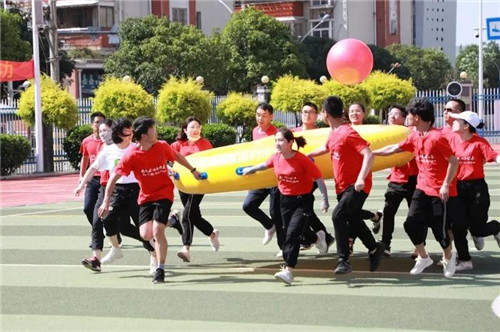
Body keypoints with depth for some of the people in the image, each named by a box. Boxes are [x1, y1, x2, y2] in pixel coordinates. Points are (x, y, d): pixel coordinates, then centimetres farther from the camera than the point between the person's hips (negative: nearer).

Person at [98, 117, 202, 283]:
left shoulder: (162, 146, -9)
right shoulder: (131, 156, -15)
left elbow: (177, 156, 13)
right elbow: (114, 178, -10)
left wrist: (193, 170, 24)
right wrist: (106, 201, -14)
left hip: (164, 194, -1)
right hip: (146, 197, 1)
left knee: (157, 230, -18)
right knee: (146, 234, -8)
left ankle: (160, 270, -7)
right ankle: (170, 221, 24)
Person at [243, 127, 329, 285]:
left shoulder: (303, 160, -19)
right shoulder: (276, 158, -1)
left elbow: (319, 179, -16)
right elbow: (265, 165, 23)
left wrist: (325, 200, -21)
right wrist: (251, 169, 38)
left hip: (303, 200, -6)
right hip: (285, 199, 6)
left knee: (292, 233, -18)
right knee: (288, 233, 9)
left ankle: (288, 271, -21)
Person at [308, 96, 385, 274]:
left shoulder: (348, 133, -21)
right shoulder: (333, 133, 8)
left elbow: (369, 155, -27)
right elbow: (325, 148, 31)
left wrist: (361, 178, -36)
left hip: (356, 186, -10)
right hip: (343, 185, 10)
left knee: (338, 215, -21)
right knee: (353, 219, 17)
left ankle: (344, 260, -17)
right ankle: (374, 248, 36)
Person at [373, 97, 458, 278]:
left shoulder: (437, 137, -19)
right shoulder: (414, 137, 5)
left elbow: (453, 161, -18)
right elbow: (394, 149, 18)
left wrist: (446, 185, -19)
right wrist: (371, 153, 21)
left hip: (441, 191, -7)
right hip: (422, 188, 7)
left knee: (440, 228, 0)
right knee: (411, 223, 0)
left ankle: (448, 258, 27)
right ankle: (423, 257, 19)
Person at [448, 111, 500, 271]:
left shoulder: (479, 142, -11)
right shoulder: (452, 140, 2)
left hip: (477, 187, -4)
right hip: (458, 187, 4)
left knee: (477, 228, 1)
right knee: (458, 225, -2)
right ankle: (464, 260, 11)